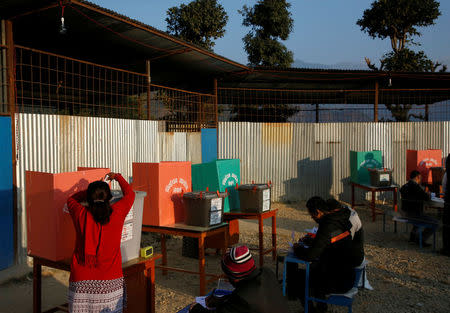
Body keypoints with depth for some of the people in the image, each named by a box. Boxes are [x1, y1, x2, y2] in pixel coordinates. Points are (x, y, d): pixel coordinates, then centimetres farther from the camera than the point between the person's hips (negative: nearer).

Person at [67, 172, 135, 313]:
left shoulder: (81, 215, -5)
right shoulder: (117, 213, -6)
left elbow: (71, 200, 20)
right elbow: (129, 194, 16)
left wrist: (91, 190, 18)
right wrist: (118, 177, 30)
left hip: (81, 281, 1)